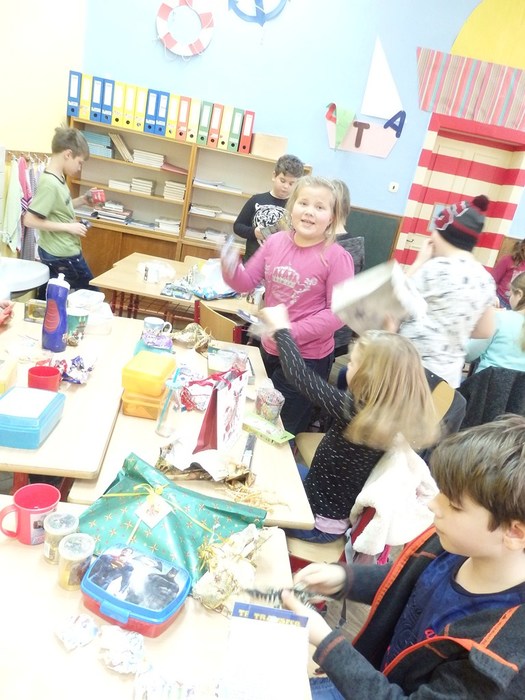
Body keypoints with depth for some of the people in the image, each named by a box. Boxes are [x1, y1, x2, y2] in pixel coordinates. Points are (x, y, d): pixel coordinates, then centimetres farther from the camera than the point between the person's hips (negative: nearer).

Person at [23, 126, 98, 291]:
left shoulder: (58, 178, 5)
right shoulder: (49, 184, -22)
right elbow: (30, 220, -25)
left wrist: (82, 200, 6)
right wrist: (68, 227, -21)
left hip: (62, 252, 9)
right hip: (62, 255, -9)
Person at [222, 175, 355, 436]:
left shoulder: (337, 258, -17)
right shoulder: (275, 241, -4)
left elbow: (338, 312, -19)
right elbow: (247, 282, 2)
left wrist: (292, 332, -26)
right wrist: (231, 269, -20)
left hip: (308, 357, -5)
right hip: (268, 347, 5)